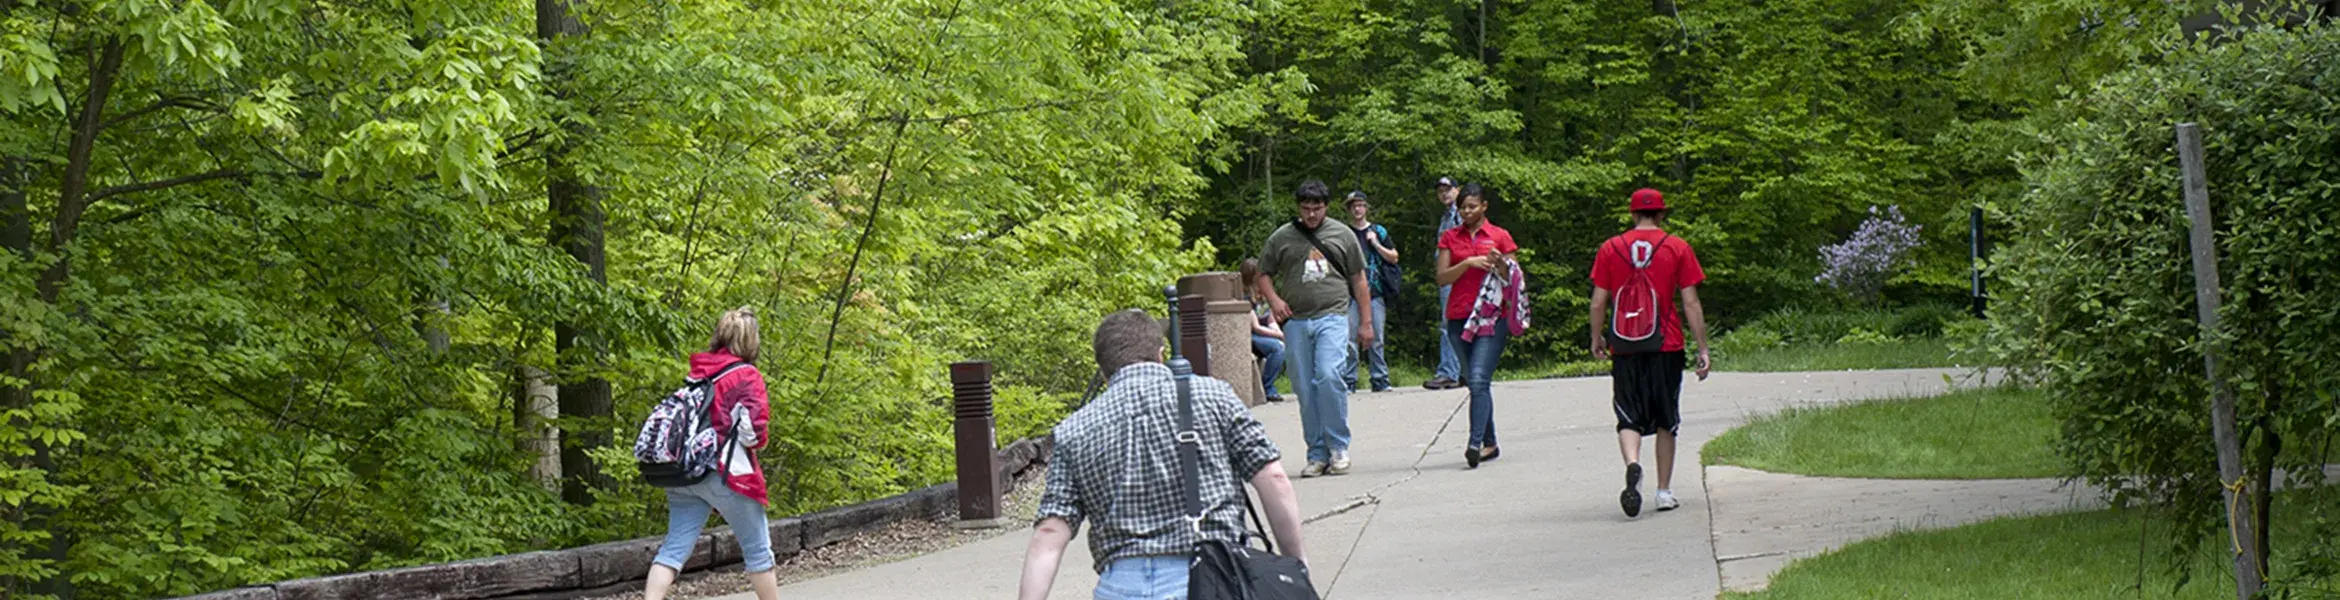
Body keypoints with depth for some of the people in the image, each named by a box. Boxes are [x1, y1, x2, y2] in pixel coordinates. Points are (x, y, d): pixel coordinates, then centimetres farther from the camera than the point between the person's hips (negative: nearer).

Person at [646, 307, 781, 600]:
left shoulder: (697, 374, 12)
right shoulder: (747, 378, -8)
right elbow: (753, 430, -14)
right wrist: (759, 440, 6)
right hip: (726, 473, -6)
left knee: (675, 546, 2)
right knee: (757, 548, 9)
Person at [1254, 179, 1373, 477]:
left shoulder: (1342, 236, 10)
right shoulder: (1281, 238, 10)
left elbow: (1359, 280, 15)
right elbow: (1264, 275, 17)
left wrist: (1366, 322, 11)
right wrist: (1273, 299, -4)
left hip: (1332, 318, -2)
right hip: (1296, 322, 2)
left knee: (1329, 376, -20)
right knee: (1305, 389, 2)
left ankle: (1338, 447, -9)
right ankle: (1317, 455, 9)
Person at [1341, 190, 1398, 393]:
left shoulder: (1379, 231, 12)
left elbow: (1393, 257, 11)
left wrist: (1376, 244, -1)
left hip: (1375, 293, 1)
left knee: (1376, 339, 2)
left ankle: (1380, 380, 7)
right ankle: (1348, 380, -4)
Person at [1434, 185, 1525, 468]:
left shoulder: (1500, 237, 5)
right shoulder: (1450, 238, 11)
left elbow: (1514, 280, 6)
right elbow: (1442, 277, 2)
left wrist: (1499, 265, -14)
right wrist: (1469, 263, -12)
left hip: (1492, 317, -4)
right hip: (1459, 318, 4)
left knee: (1479, 380, -17)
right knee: (1475, 382, 9)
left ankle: (1475, 443, -24)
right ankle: (1490, 443, 17)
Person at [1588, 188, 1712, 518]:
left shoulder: (1611, 248, 3)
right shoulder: (1677, 248, 0)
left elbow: (1598, 302, 3)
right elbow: (1691, 303, -2)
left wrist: (1597, 340, 18)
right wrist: (1703, 349, 2)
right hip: (1666, 347, 0)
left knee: (1629, 418, 2)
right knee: (1666, 420, 12)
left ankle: (1632, 464, -28)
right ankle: (1664, 491, 14)